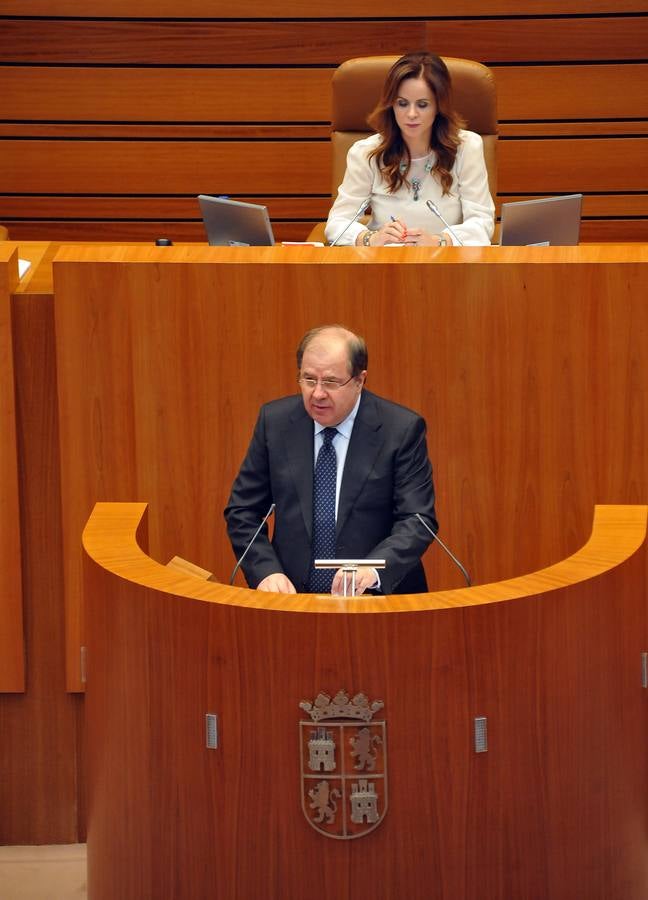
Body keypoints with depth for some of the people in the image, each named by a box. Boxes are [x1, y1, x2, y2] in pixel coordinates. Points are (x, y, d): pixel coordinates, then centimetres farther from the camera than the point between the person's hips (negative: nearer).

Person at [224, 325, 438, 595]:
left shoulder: (402, 429, -2)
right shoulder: (274, 421, 6)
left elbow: (417, 520, -5)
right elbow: (242, 511, 10)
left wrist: (372, 570, -24)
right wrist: (266, 571, -8)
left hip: (380, 596, -3)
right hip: (292, 594, 3)